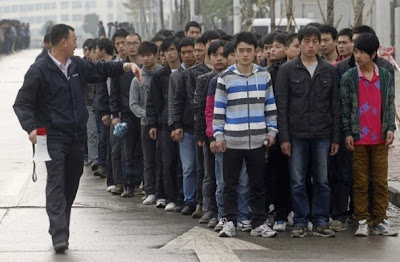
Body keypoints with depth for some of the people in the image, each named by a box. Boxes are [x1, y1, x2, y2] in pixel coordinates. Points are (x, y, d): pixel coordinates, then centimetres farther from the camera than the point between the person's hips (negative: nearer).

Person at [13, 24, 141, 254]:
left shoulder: (77, 65, 10)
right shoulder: (39, 71, -8)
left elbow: (99, 70, 28)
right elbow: (22, 104, -6)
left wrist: (126, 66, 16)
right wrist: (31, 127, -21)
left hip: (77, 138, 7)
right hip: (53, 138, -7)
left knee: (71, 186, 10)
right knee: (56, 185, -14)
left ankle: (60, 230, 20)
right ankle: (60, 236, -20)